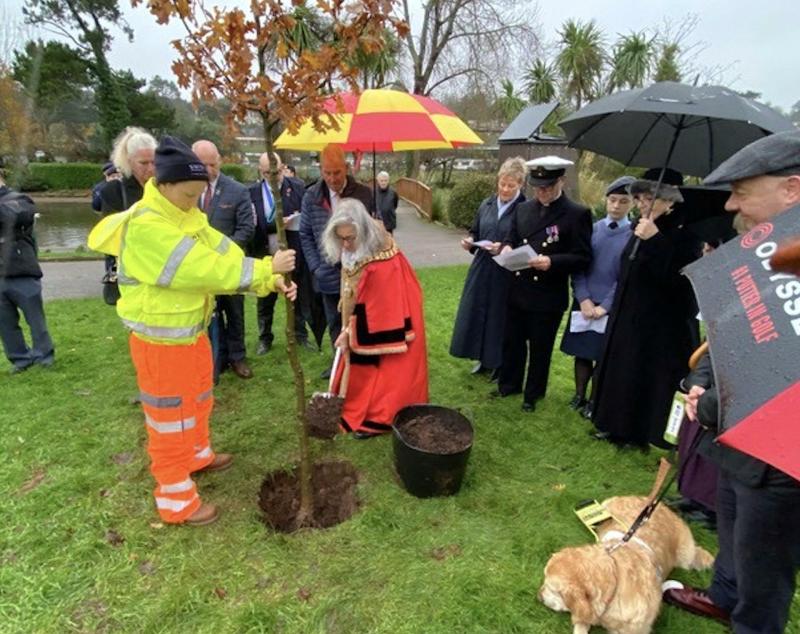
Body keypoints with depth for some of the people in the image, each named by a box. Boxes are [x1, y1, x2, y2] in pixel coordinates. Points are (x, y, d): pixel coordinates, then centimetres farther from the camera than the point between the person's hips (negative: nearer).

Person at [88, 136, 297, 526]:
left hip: (191, 330, 9)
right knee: (170, 417, 5)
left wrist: (272, 282, -15)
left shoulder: (188, 216, 3)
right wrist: (266, 268, -26)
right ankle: (176, 500, 22)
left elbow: (225, 253, -3)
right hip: (161, 340, -9)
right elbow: (207, 269, -31)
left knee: (197, 400, 26)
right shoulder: (146, 227, -27)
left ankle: (198, 454, 51)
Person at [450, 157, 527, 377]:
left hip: (507, 275, -6)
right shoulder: (487, 205, 7)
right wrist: (470, 241, -4)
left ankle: (500, 365, 23)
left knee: (499, 317, 4)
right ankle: (484, 359, 31)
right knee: (477, 313, 12)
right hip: (481, 270, 6)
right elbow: (475, 231, 17)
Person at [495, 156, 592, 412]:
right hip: (518, 291, 5)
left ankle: (533, 394, 30)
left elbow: (583, 257, -11)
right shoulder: (523, 208, 6)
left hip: (548, 297, -4)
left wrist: (552, 262, -26)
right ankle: (509, 384, 38)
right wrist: (507, 248, -11)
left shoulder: (577, 214, -9)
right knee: (512, 342, 17)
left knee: (540, 349, 11)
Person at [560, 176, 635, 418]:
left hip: (611, 307, -2)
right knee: (582, 353, 11)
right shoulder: (592, 229, 2)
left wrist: (605, 306, -10)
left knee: (603, 357, 7)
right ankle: (579, 396, 27)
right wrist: (583, 298, -8)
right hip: (584, 303, 2)